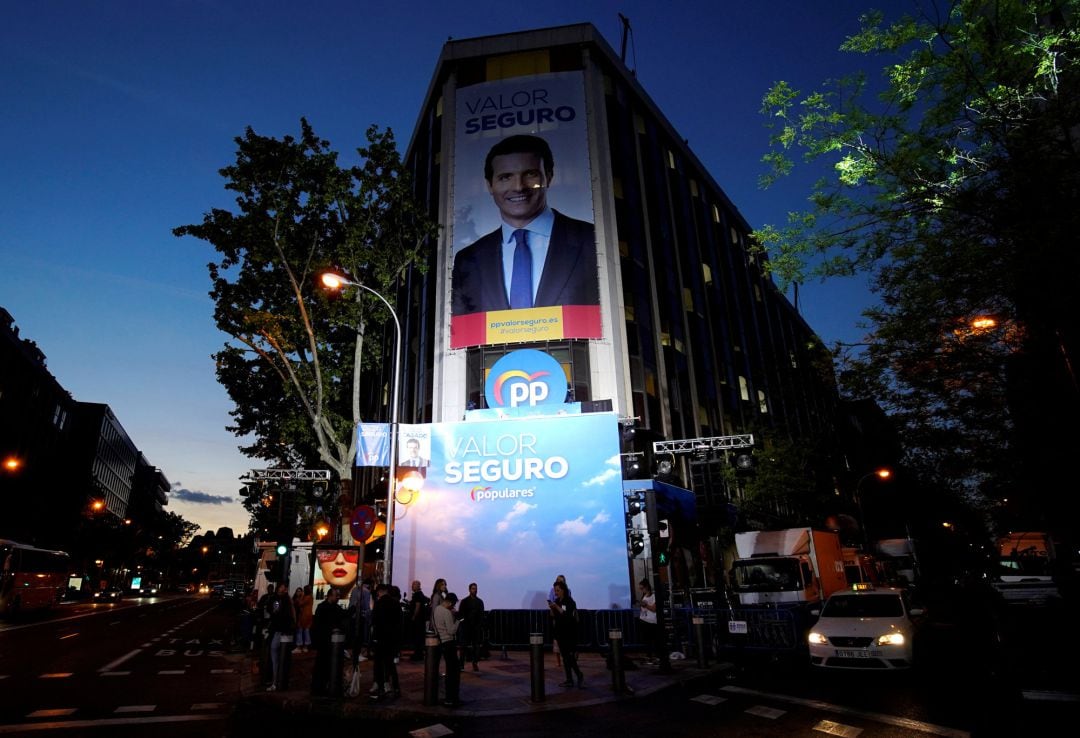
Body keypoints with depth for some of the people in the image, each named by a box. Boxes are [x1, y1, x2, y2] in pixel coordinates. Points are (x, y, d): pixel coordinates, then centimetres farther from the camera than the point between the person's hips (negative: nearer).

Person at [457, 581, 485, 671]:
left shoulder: (480, 601, 10)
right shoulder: (464, 601, 3)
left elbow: (482, 615, 9)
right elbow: (460, 613, 0)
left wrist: (481, 625, 2)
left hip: (477, 627, 2)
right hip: (466, 627, -2)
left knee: (476, 646, 0)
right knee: (464, 646, -1)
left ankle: (475, 663, 7)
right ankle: (462, 664, 4)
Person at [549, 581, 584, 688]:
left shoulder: (570, 602, -9)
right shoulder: (557, 601, 9)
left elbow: (568, 615, -21)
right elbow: (554, 616, 10)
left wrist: (557, 607, -24)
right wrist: (551, 609, -8)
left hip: (569, 634, -6)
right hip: (560, 633, 7)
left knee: (570, 657, -11)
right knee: (565, 657, 6)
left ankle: (580, 676, 4)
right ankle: (569, 680, 10)